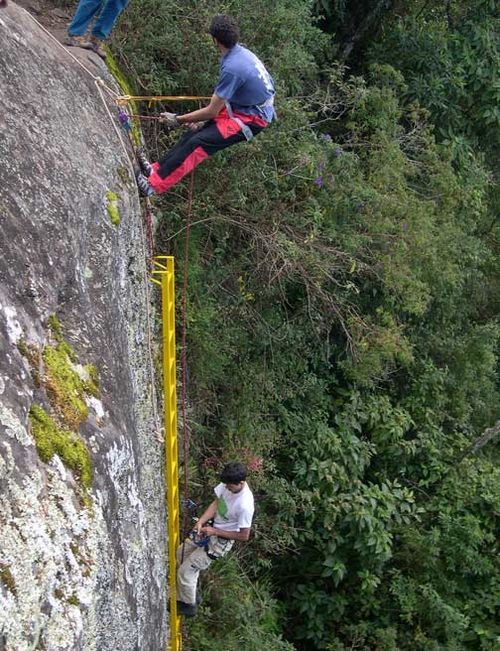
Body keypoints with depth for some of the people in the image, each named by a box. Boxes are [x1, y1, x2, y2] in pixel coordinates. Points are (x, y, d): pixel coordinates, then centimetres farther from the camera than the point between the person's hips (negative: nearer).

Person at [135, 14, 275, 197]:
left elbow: (212, 111, -18)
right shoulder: (240, 51, 2)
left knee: (198, 142, -16)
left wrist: (178, 120, -7)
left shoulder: (232, 68, -26)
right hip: (246, 106, 9)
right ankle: (159, 169, 6)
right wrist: (203, 120, 10)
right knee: (195, 131, 2)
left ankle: (155, 184, -15)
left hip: (252, 119, -9)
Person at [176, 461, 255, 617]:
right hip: (211, 529, 8)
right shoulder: (228, 483, -16)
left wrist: (215, 531, -20)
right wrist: (201, 522, -15)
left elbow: (244, 536, -24)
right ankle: (187, 596, 35)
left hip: (221, 541, -8)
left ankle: (188, 606, 21)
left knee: (185, 571, -3)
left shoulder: (245, 505, -35)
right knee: (180, 554, 18)